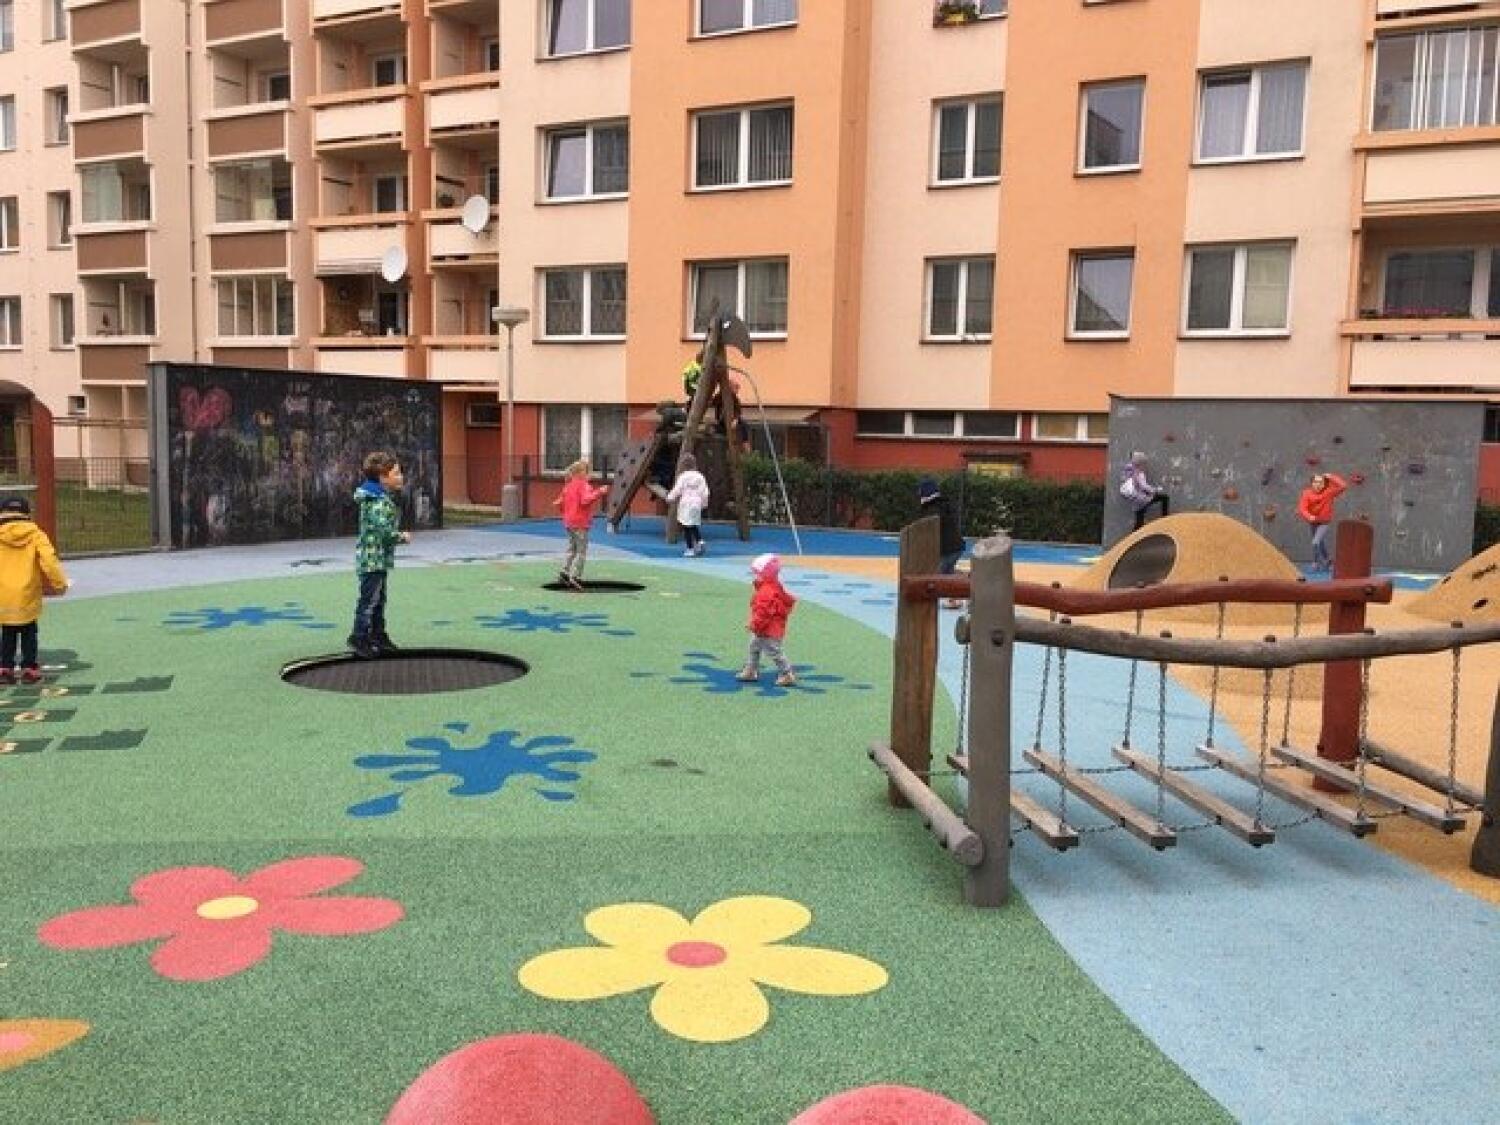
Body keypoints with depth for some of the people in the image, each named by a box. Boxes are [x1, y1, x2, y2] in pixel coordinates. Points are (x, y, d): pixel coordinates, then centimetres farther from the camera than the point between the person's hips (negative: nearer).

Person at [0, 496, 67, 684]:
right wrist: (60, 584, -3)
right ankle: (29, 669, 12)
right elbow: (49, 561, -12)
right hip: (27, 596, -1)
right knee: (28, 633, 12)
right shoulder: (35, 535, -4)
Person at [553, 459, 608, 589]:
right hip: (580, 523, -8)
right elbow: (586, 500, -29)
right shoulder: (583, 485, -12)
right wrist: (599, 492, -33)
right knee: (581, 551, -3)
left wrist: (557, 503, 40)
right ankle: (575, 576, -7)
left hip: (569, 522, 8)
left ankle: (564, 572, 14)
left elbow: (562, 501, 18)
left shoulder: (568, 486, 12)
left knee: (572, 549, 19)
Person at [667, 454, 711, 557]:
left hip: (685, 504, -4)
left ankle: (690, 549, -1)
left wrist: (669, 498, 8)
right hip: (696, 504, 4)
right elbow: (704, 492, 6)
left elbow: (677, 490, -7)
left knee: (687, 527, 0)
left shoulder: (683, 476, -8)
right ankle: (699, 541, -1)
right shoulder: (700, 477, 3)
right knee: (695, 525, 19)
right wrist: (704, 503, 18)